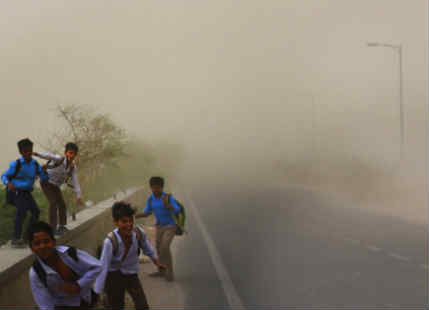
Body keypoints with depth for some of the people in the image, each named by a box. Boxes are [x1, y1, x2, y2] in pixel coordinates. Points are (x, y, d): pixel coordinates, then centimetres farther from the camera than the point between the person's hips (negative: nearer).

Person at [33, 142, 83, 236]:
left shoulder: (73, 168, -9)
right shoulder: (60, 159, -25)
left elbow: (76, 182, -8)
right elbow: (49, 156, -43)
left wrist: (78, 196, -15)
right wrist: (37, 154, -58)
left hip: (55, 186, 7)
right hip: (46, 182, -7)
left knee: (62, 204, 9)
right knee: (54, 202, -17)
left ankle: (62, 226, 27)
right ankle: (53, 228, -13)